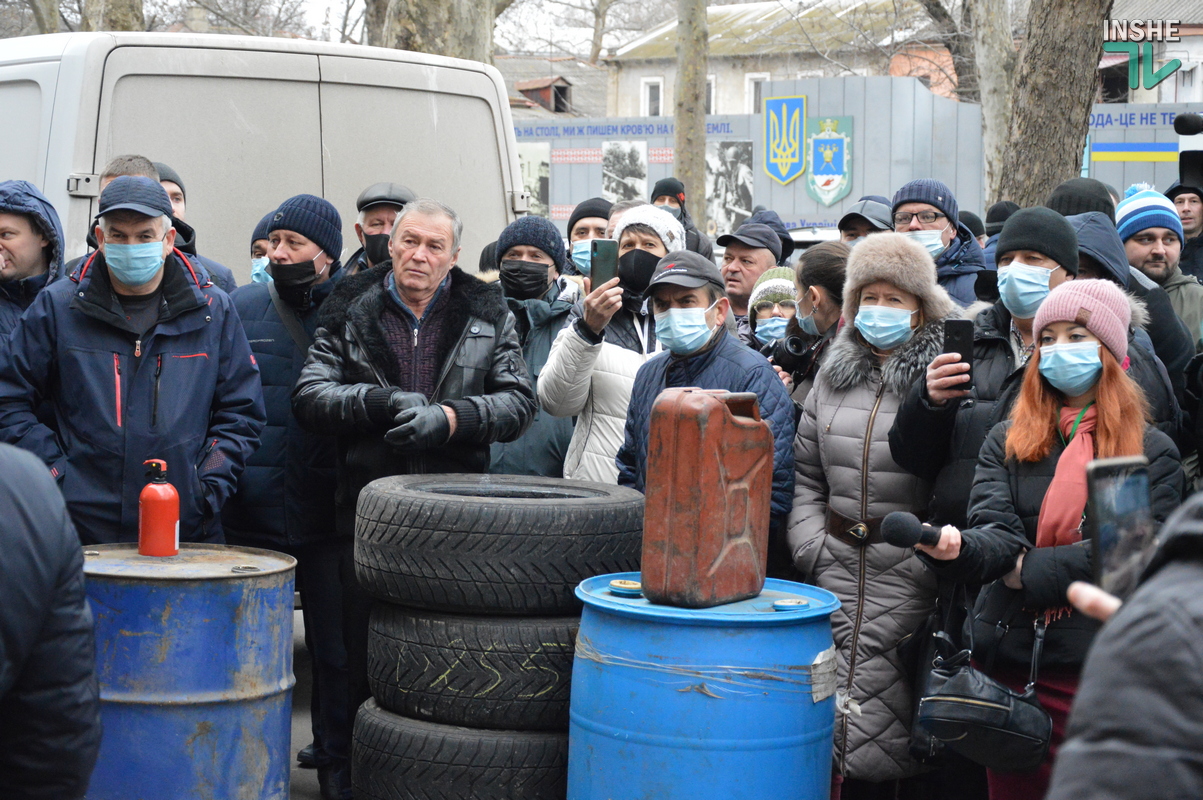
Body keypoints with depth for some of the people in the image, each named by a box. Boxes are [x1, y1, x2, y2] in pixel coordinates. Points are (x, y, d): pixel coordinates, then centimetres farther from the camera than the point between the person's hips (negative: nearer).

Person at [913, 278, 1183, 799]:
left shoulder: (1152, 452, 3)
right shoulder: (1006, 442, 8)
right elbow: (996, 531, -8)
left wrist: (1034, 570, -12)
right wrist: (956, 548, -31)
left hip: (1098, 666, -2)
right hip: (1009, 657, 2)